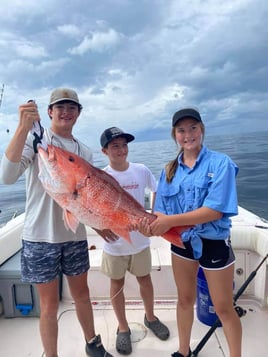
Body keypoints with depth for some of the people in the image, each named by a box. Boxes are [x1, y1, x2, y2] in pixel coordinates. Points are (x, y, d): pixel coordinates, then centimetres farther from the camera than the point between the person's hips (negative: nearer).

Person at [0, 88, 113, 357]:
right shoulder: (35, 138, -7)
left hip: (75, 235, 4)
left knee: (81, 294, 21)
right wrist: (23, 128, -32)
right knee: (49, 305, 10)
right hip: (41, 236, -4)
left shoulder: (84, 152, 7)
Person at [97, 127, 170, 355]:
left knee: (145, 280, 20)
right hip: (114, 243, -1)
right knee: (117, 284, 15)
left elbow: (158, 191, 8)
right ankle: (123, 328, 39)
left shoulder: (141, 171, -8)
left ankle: (150, 317, 47)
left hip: (140, 239, 2)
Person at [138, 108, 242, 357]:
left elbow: (215, 210, -24)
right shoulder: (170, 170, -1)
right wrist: (152, 225, -24)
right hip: (181, 241, 4)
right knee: (185, 300, 21)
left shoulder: (220, 163, -15)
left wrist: (171, 221, -31)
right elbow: (162, 211, -2)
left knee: (223, 308, 12)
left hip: (214, 243, -4)